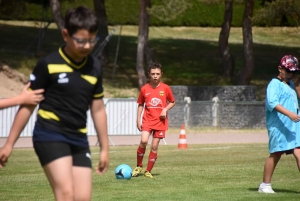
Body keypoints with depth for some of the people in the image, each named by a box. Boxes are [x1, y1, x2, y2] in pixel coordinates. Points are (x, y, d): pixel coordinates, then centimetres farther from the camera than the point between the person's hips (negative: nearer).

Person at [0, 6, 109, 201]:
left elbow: (98, 109, 17)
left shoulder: (94, 67, 6)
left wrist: (104, 148, 18)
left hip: (79, 140, 6)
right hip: (50, 136, -6)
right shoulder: (48, 64, -9)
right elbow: (27, 105, -3)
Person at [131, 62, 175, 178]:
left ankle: (148, 171, 11)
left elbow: (172, 102, 12)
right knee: (144, 141, -21)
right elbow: (140, 104, 11)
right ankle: (139, 166, -3)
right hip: (147, 120, 0)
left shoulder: (165, 88, 1)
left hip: (160, 121, 0)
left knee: (154, 146, -1)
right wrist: (138, 120, 4)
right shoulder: (144, 89, 2)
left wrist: (165, 109, -8)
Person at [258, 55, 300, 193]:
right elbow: (272, 102, -24)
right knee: (276, 154, 0)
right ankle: (265, 185, 12)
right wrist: (289, 113, -34)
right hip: (279, 126, -7)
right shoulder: (274, 84, -8)